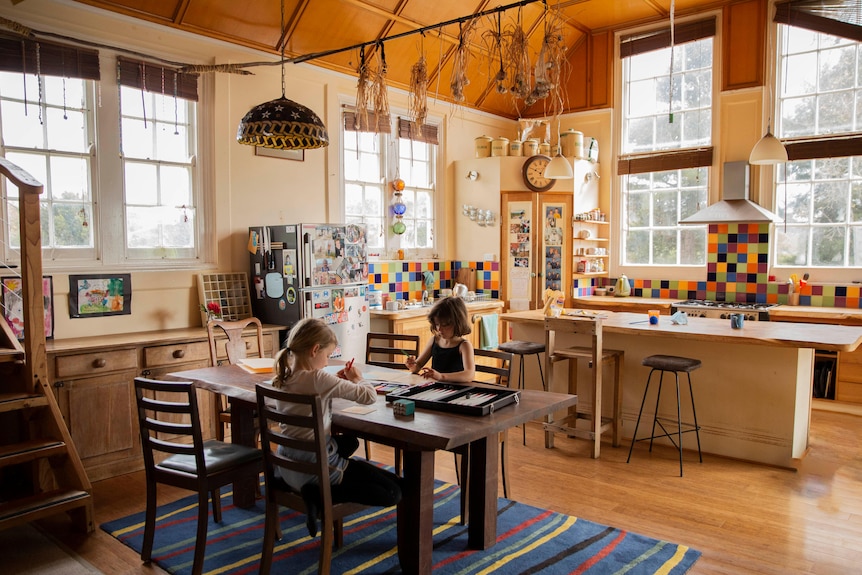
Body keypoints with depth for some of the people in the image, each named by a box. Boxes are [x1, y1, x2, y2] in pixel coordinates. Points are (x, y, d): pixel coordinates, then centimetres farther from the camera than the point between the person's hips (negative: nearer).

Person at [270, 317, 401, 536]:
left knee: (349, 442, 36)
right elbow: (369, 396, -20)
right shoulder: (318, 378, -22)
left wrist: (337, 381, 7)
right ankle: (320, 494, -10)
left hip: (287, 466, 9)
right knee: (394, 491, -1)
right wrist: (357, 378, -1)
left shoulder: (283, 378, 0)